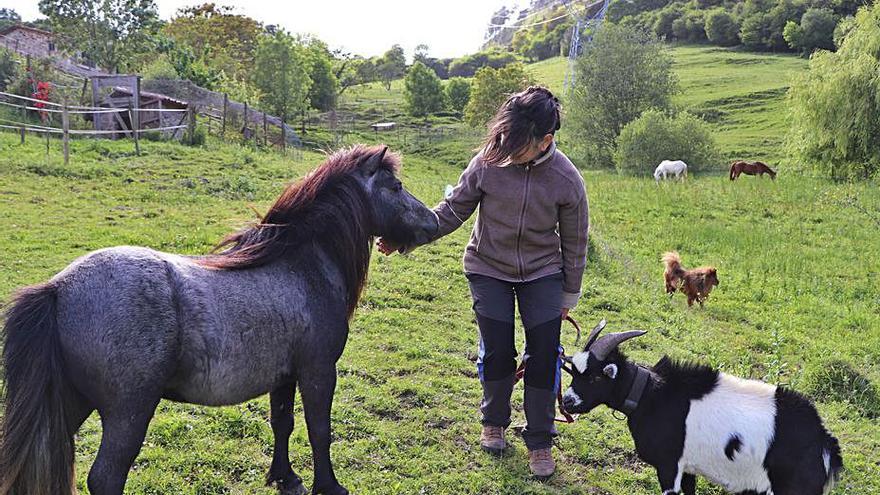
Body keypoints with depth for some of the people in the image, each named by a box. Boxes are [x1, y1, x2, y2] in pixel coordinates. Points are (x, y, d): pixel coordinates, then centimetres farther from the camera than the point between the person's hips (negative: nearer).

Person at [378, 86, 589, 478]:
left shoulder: (567, 180, -18)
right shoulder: (489, 162, -18)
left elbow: (574, 243, -4)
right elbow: (453, 210, -7)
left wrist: (569, 295, 3)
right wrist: (407, 238, -18)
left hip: (542, 273, 0)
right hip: (488, 269, 0)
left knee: (544, 354, -4)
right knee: (497, 351, 1)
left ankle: (540, 442, 15)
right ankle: (494, 422, 30)